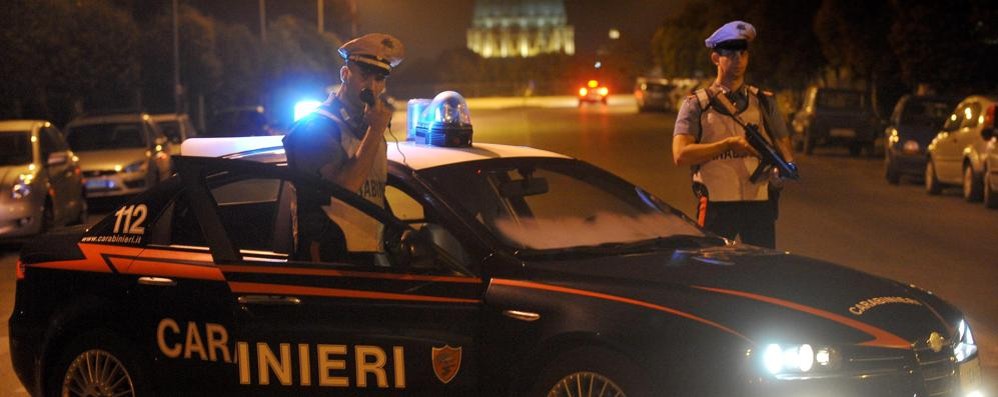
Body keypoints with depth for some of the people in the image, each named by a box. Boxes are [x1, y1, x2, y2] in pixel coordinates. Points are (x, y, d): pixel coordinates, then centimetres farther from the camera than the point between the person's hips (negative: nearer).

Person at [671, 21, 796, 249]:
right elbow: (681, 155, -9)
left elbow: (782, 143, 16)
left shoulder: (764, 102, 12)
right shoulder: (697, 104, 2)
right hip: (716, 204, -2)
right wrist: (729, 144, -16)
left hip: (759, 204, 3)